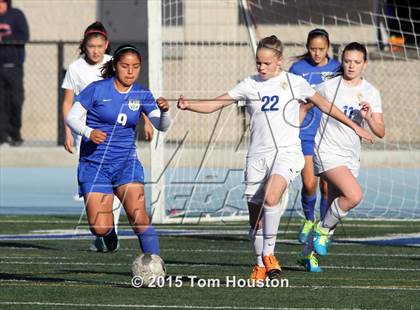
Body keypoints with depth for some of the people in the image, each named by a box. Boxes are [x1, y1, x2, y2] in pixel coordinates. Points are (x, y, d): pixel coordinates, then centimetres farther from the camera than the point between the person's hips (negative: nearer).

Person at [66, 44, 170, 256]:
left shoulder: (141, 95, 3)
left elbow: (162, 126, -2)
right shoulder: (97, 89, -7)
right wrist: (89, 133, -22)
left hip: (126, 163, 2)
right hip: (94, 164, -2)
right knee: (99, 228, -9)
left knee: (139, 217, -19)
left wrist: (164, 111, -24)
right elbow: (72, 117, -4)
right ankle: (110, 231, 28)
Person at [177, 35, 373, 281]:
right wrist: (188, 105, -14)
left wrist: (353, 126, 20)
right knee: (256, 217, 4)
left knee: (270, 198, -30)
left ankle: (269, 253, -17)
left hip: (287, 152, -3)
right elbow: (214, 105, 4)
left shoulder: (294, 83, 3)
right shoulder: (250, 85, 7)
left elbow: (325, 105, 16)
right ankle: (261, 265, 23)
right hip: (258, 156, 3)